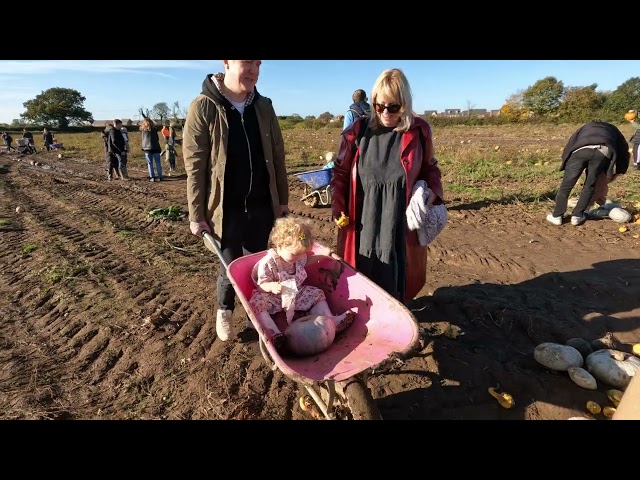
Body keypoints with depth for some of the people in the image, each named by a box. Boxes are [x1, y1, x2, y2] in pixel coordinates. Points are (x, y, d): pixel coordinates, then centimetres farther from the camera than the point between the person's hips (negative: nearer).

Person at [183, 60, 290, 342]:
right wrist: (196, 214, -9)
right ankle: (224, 310, 38)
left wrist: (283, 199, 8)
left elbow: (277, 157, 8)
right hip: (226, 207, -3)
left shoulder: (263, 107, 5)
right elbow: (194, 165, -9)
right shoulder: (204, 107, -8)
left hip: (261, 205, 4)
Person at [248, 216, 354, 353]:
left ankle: (331, 321, 1)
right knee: (256, 303, -34)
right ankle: (274, 333, -42)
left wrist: (322, 255, 7)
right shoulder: (268, 262, -24)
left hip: (297, 293, 6)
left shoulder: (299, 256, -3)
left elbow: (307, 260, 20)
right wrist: (272, 286, -43)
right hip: (273, 297, -6)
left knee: (317, 294, 0)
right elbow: (262, 284, -20)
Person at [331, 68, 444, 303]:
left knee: (397, 275, 10)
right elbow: (341, 172, 8)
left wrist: (433, 191, -4)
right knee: (362, 275, 10)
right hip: (364, 220, 0)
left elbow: (429, 167, 15)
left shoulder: (419, 131, 1)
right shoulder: (358, 130, 0)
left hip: (400, 222, 0)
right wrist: (338, 207, 0)